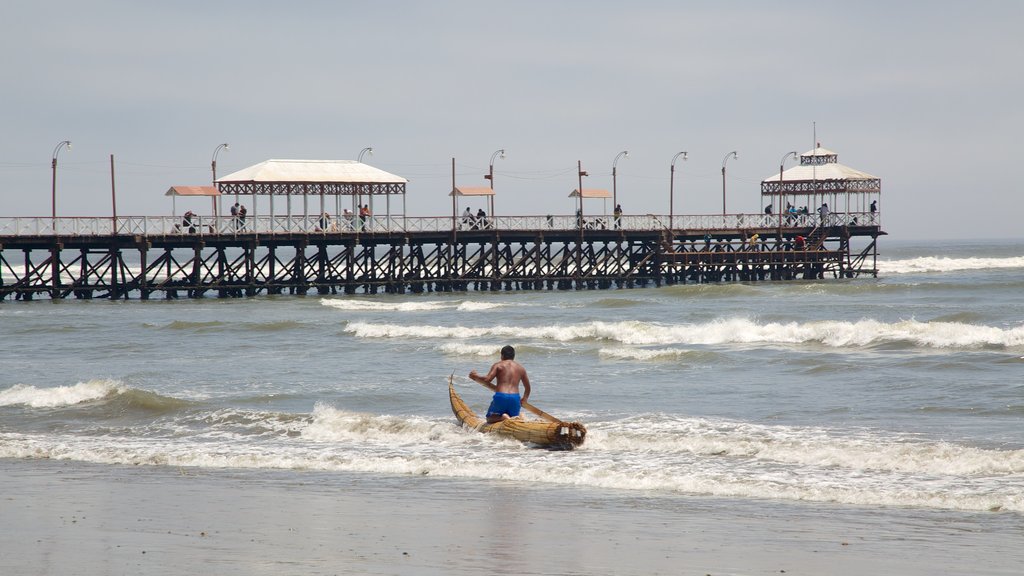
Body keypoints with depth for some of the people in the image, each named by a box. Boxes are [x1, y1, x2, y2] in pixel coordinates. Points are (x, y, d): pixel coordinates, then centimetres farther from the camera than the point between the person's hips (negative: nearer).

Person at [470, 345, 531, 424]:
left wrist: (475, 377, 12)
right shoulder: (521, 368, 18)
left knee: (490, 419, 16)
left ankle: (501, 417, -19)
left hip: (500, 397, -3)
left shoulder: (498, 365, 6)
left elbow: (487, 380, -5)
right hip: (515, 398, 3)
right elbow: (527, 388, 24)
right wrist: (524, 400, 39)